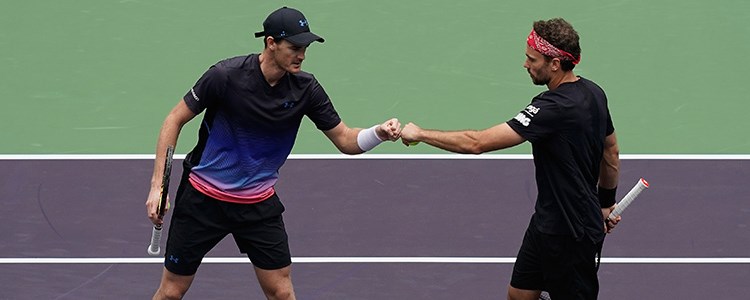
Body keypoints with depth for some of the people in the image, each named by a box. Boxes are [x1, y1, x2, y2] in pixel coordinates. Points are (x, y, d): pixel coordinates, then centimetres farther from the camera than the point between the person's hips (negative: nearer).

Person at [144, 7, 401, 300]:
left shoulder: (305, 88, -10)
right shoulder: (226, 75, -21)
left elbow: (346, 140, -4)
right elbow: (175, 120, -11)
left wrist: (380, 132, -26)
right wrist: (157, 185, -15)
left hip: (259, 204, 3)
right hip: (204, 197, -3)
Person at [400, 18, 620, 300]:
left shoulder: (555, 108, -27)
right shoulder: (593, 93, 2)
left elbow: (477, 143, -28)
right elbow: (611, 153, 18)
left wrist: (421, 134, -17)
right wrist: (606, 202, 32)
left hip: (571, 236, -10)